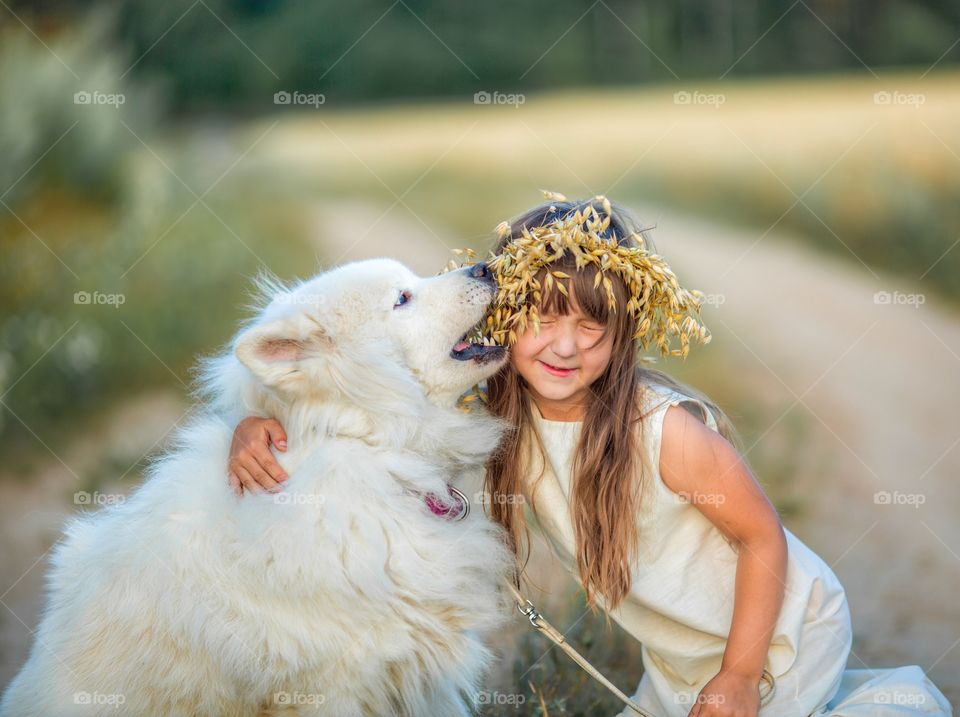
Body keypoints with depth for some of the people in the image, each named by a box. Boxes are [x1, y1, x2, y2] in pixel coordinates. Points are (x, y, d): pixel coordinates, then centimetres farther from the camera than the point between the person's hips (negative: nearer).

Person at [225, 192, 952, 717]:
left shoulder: (668, 430, -33)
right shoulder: (497, 415, -17)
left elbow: (763, 535, -22)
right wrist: (265, 422, -33)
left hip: (778, 630, -7)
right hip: (677, 651, 7)